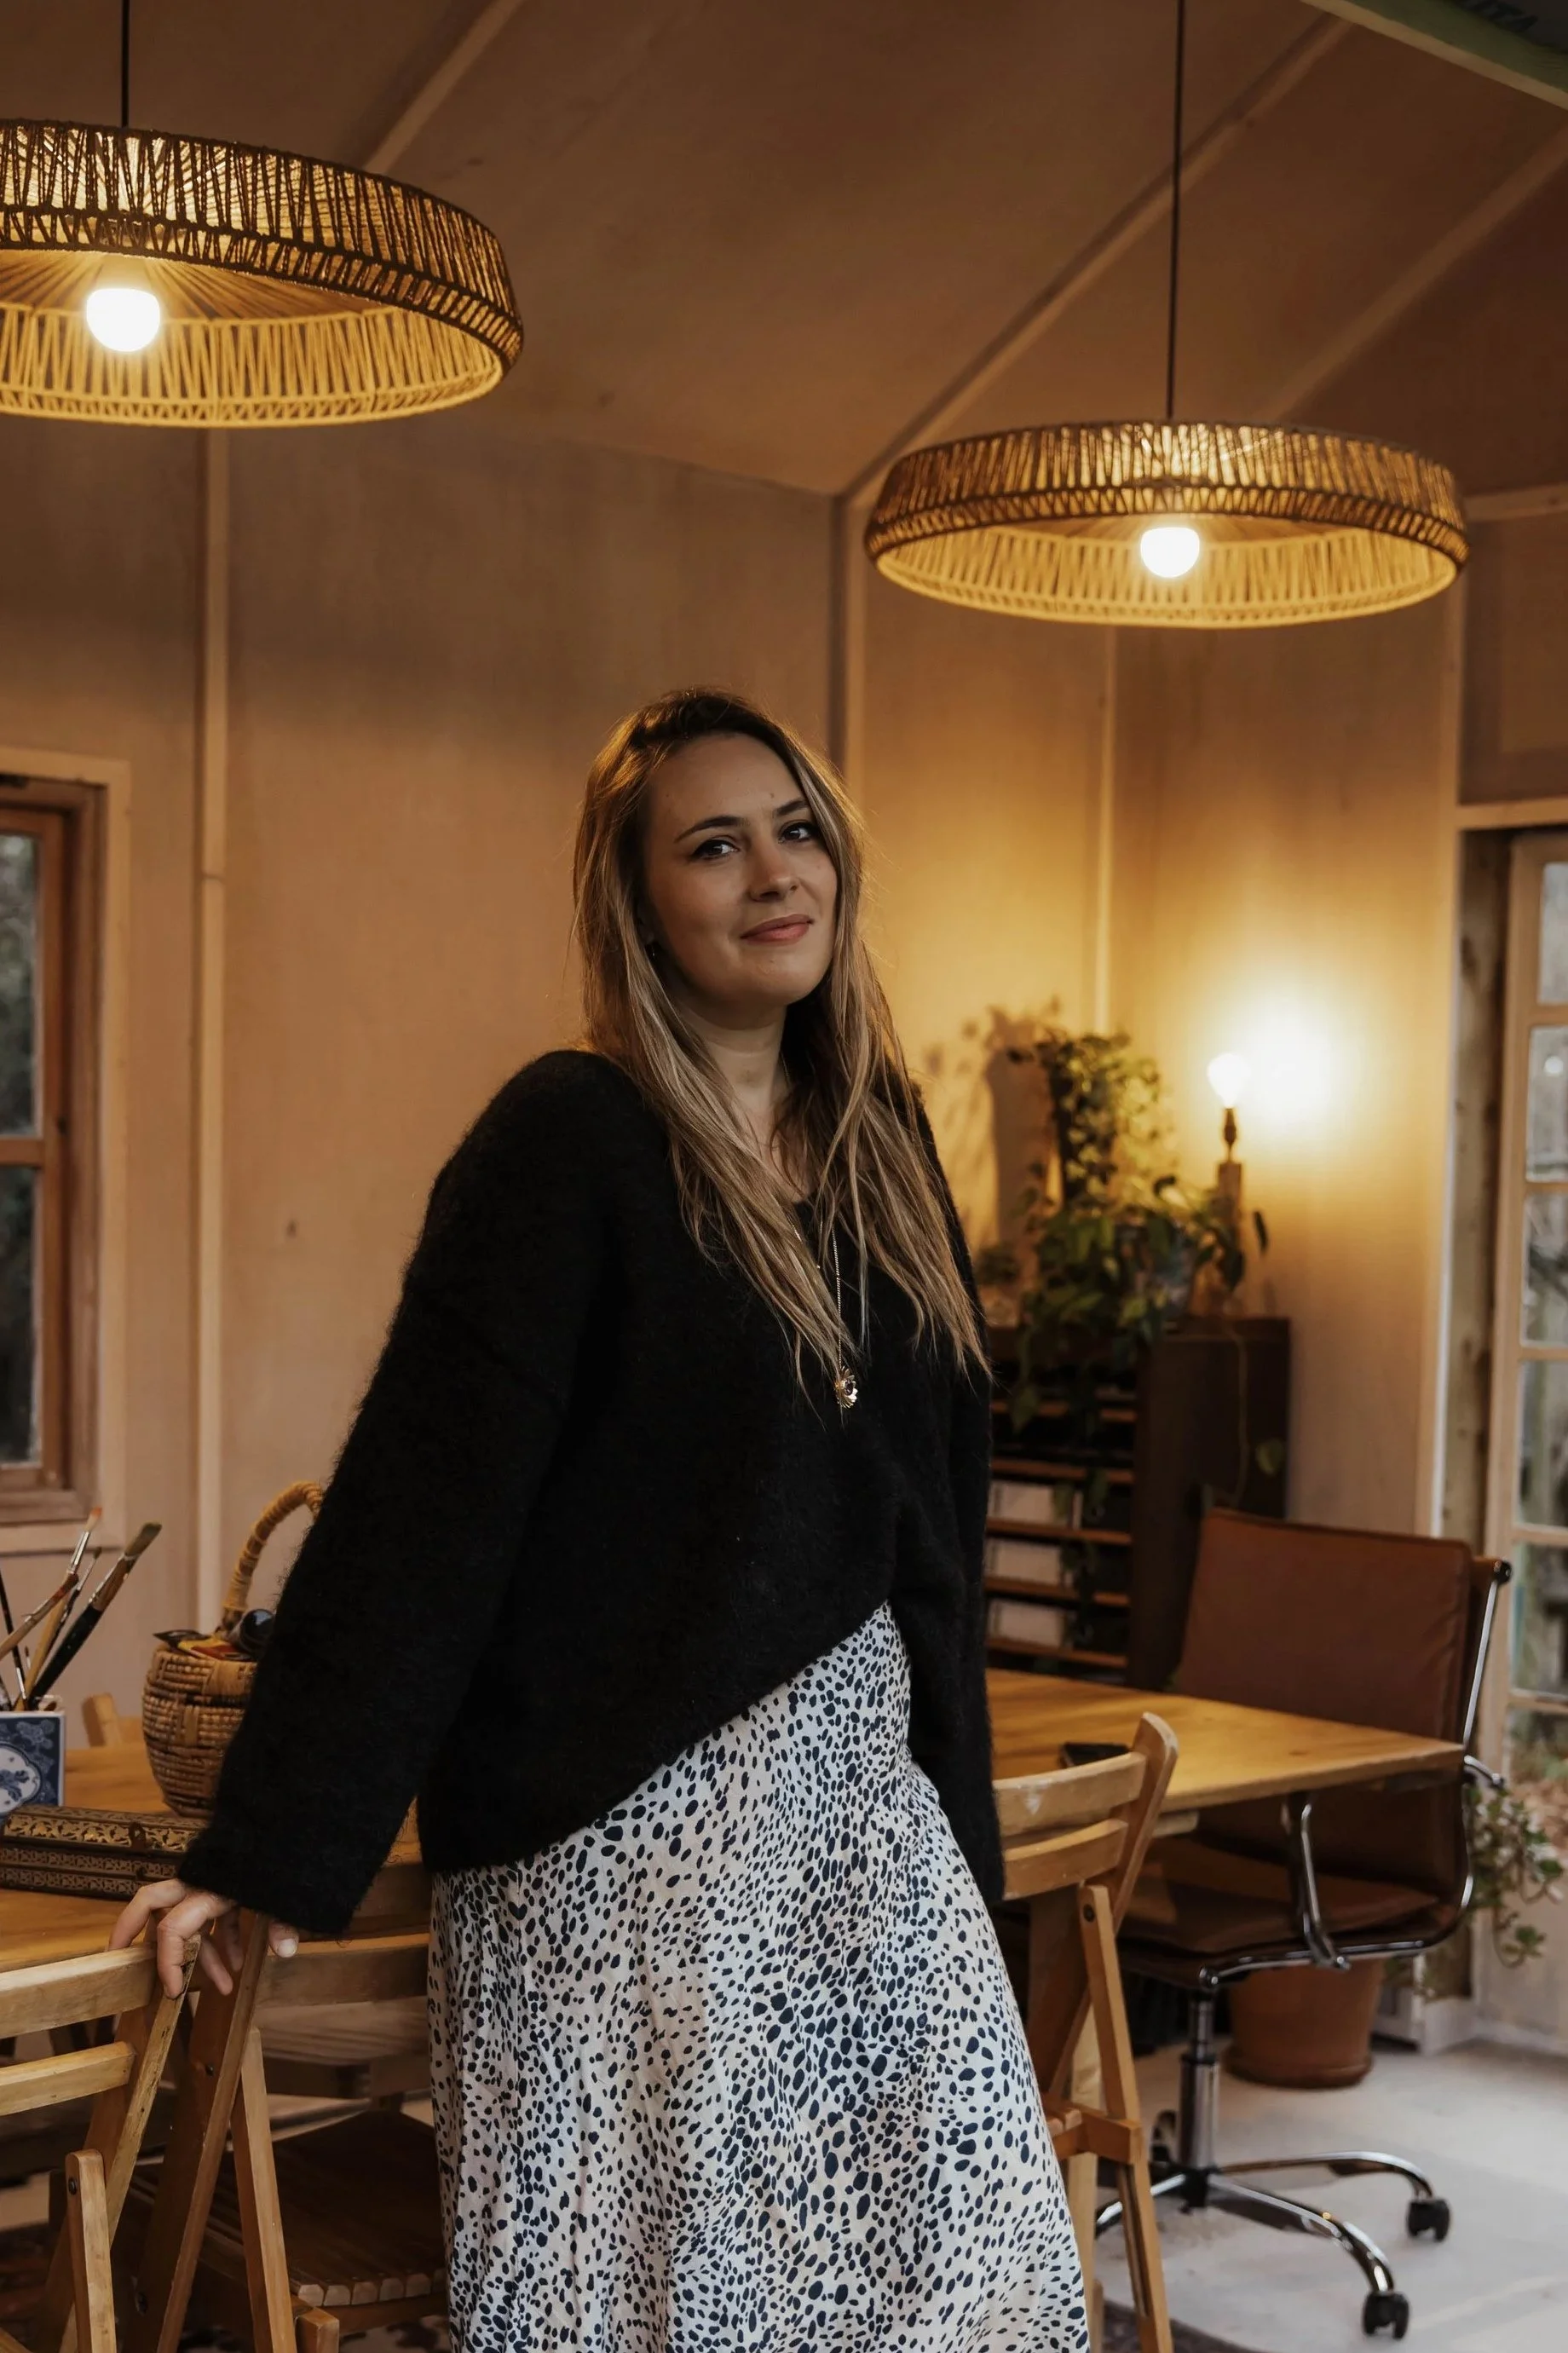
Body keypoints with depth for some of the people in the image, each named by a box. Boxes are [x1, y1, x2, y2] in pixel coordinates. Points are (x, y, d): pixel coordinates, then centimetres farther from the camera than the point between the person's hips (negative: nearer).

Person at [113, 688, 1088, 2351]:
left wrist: (955, 1802, 17)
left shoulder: (878, 1134, 9)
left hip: (862, 1797, 7)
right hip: (630, 1821, -7)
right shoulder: (569, 1143, -11)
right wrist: (267, 1856, -17)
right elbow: (416, 1511, -15)